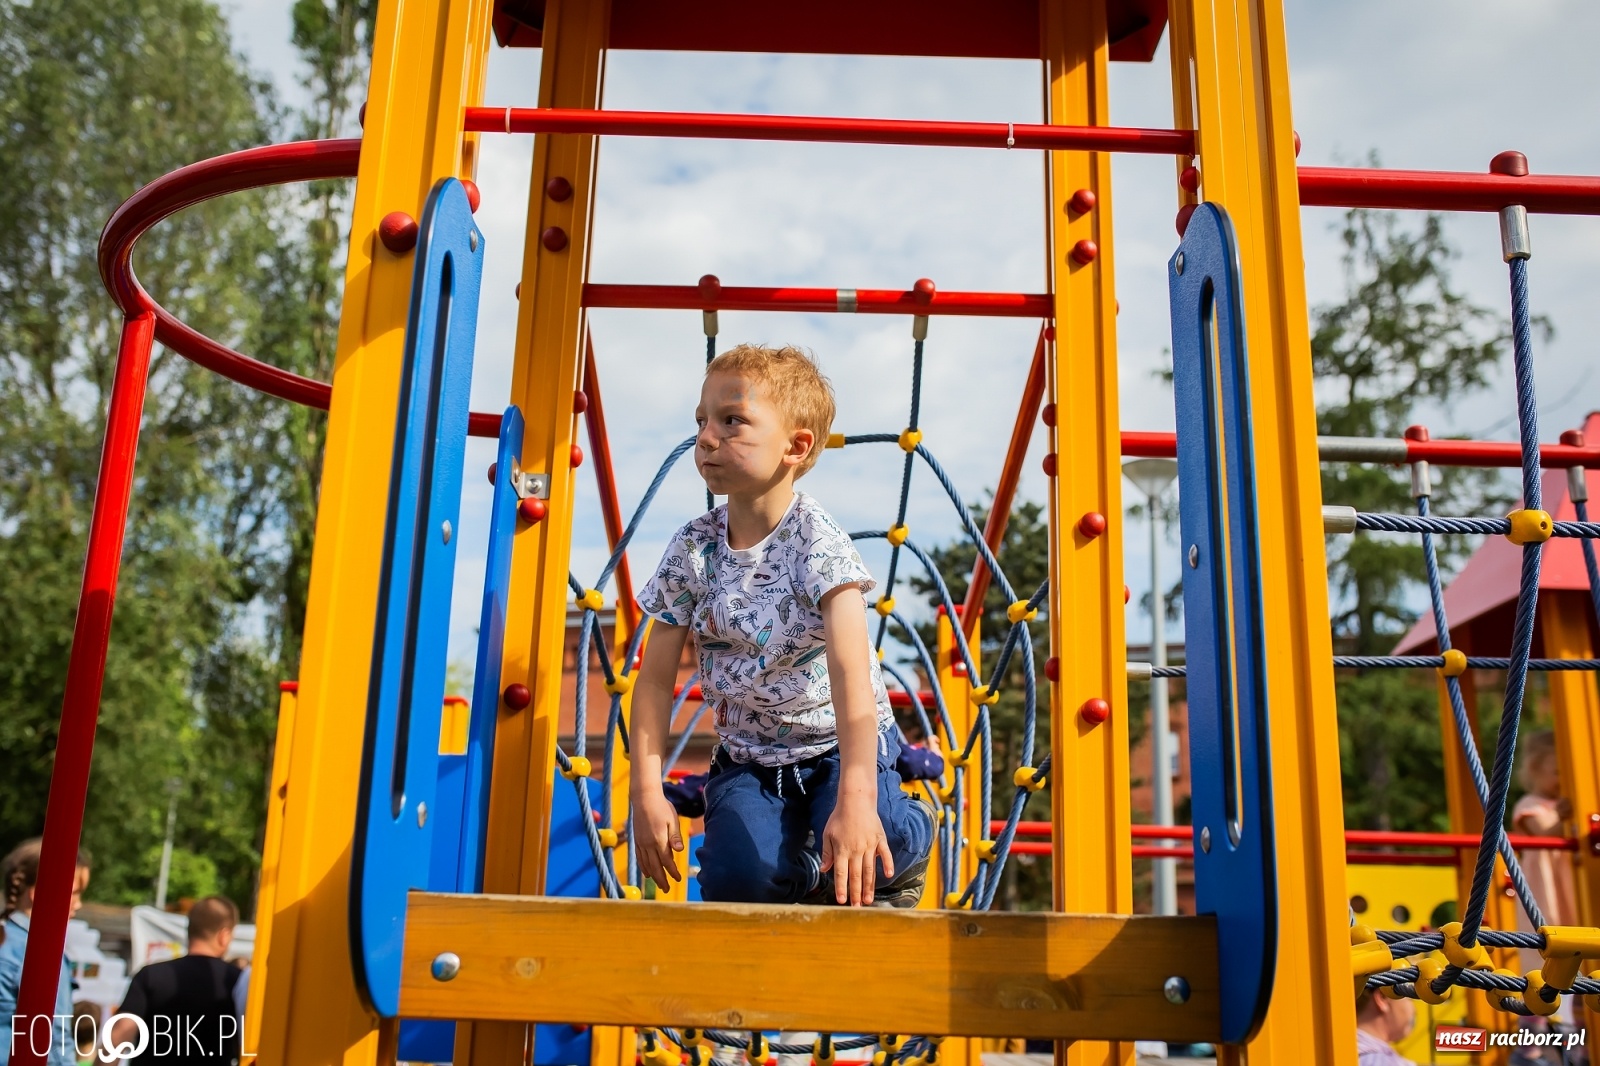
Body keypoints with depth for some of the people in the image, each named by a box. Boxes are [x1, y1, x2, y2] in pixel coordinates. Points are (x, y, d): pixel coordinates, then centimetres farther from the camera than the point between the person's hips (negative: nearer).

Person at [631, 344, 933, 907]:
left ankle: (910, 830, 9)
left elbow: (852, 672, -30)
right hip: (748, 759, 3)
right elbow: (655, 678, -3)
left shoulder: (817, 542, -19)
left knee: (869, 855, -29)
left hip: (838, 746, -3)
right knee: (740, 882, -22)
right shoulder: (692, 549, -6)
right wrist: (647, 791, -12)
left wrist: (856, 797, -41)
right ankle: (805, 872, 14)